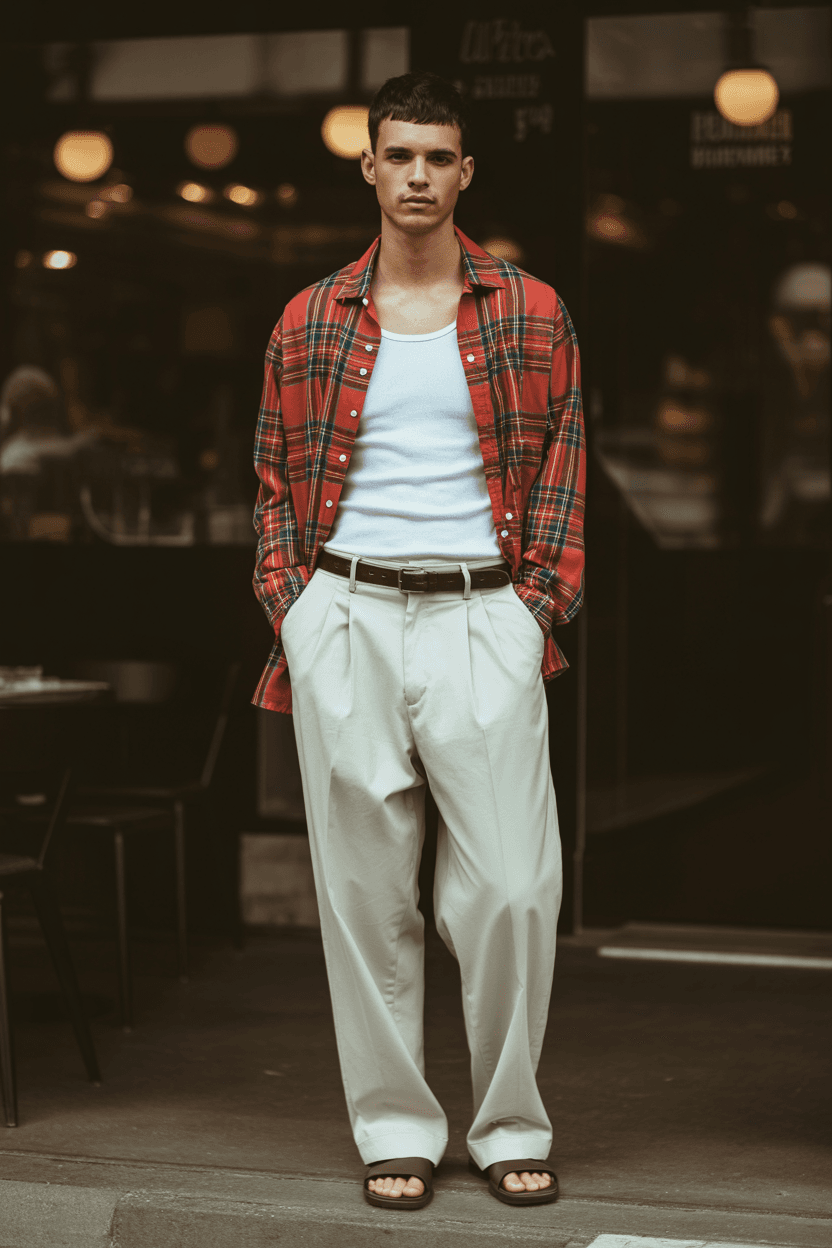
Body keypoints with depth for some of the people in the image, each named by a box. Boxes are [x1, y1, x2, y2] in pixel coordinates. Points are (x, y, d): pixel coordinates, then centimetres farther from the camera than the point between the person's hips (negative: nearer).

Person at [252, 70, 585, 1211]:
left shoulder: (532, 315, 9)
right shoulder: (309, 324, 12)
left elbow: (562, 475, 8)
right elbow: (276, 483, 14)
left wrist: (537, 605, -2)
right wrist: (291, 606, 2)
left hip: (481, 617, -1)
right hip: (343, 620, 1)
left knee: (512, 885, -5)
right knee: (364, 890, 3)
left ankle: (512, 1127, 11)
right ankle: (395, 1128, 14)